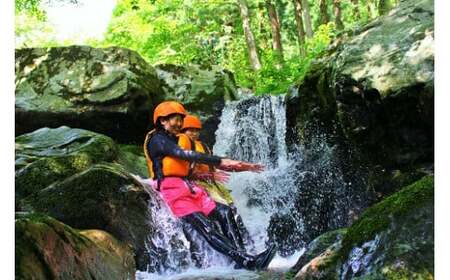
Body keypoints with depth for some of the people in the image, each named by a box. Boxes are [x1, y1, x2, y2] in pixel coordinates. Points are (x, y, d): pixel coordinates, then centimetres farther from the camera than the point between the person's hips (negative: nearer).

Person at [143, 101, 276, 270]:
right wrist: (220, 161, -21)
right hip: (172, 188, -9)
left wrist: (238, 166, 9)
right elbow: (185, 155, -16)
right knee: (206, 227, -23)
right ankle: (247, 261, -36)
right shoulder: (157, 139, -2)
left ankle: (240, 259, -21)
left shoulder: (177, 140, 25)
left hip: (188, 185, 9)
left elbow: (204, 161, 20)